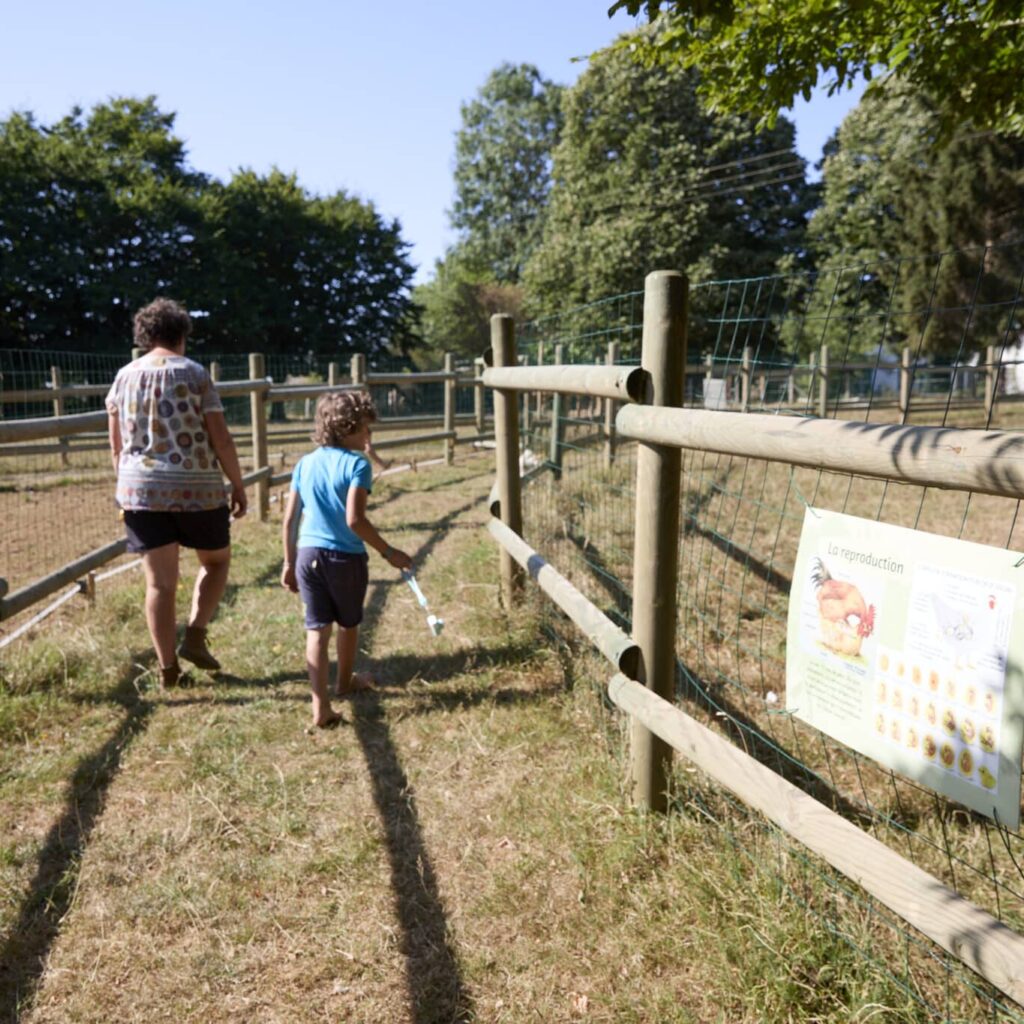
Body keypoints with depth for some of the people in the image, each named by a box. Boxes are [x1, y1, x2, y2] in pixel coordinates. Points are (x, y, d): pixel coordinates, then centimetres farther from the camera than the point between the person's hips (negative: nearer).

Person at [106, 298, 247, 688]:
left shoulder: (124, 377, 8)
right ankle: (195, 636, 5)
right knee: (216, 561, 20)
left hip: (142, 490, 3)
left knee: (160, 581, 8)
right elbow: (221, 440, -8)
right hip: (197, 489, -3)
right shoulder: (194, 374, -4)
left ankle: (167, 668, 13)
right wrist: (239, 487, 2)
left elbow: (117, 447, 12)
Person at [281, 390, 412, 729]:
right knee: (348, 624, 20)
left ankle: (321, 706, -2)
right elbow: (354, 519, -21)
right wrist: (388, 552, -12)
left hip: (308, 555, 4)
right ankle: (345, 682, 42)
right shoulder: (357, 464, -11)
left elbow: (289, 520, 8)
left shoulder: (305, 464, 8)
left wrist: (289, 563, 17)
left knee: (317, 629, 6)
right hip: (346, 558, -4)